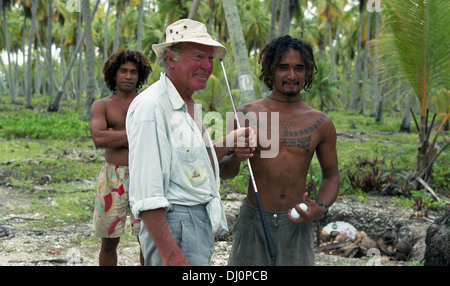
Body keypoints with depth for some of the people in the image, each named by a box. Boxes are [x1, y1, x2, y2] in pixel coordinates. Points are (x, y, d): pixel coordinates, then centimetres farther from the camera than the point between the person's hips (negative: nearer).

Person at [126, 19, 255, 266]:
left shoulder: (190, 106, 14)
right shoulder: (150, 106, -18)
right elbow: (145, 192, -24)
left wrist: (227, 145, 8)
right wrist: (170, 254, -26)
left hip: (202, 224, 10)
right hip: (175, 226, -10)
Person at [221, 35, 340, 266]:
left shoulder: (320, 124, 3)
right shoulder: (248, 114, -1)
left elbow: (331, 175, 13)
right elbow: (225, 173, 4)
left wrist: (321, 208, -5)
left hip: (296, 224, 1)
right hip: (253, 221, -1)